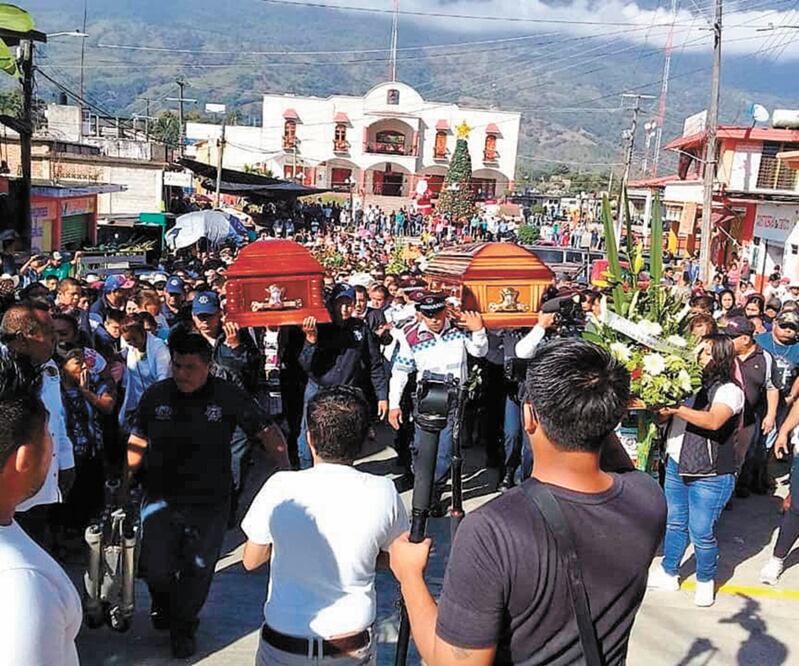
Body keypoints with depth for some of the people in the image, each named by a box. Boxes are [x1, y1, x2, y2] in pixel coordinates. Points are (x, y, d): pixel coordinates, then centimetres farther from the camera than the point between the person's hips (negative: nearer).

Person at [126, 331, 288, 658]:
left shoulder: (228, 396, -9)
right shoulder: (155, 395, -2)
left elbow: (267, 431, -5)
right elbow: (137, 442, 8)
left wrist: (283, 467, -18)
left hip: (209, 503, -1)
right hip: (160, 498, 1)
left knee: (197, 571, 11)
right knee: (157, 570, 2)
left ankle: (182, 627, 39)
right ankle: (163, 606, 39)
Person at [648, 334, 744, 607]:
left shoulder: (729, 390, -12)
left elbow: (713, 421, -31)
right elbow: (667, 416, 13)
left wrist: (676, 408, -32)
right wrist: (660, 408, -8)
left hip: (709, 476, -6)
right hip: (676, 465, 6)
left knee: (701, 532, 5)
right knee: (674, 524, 17)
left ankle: (705, 581, 28)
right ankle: (668, 573, 33)